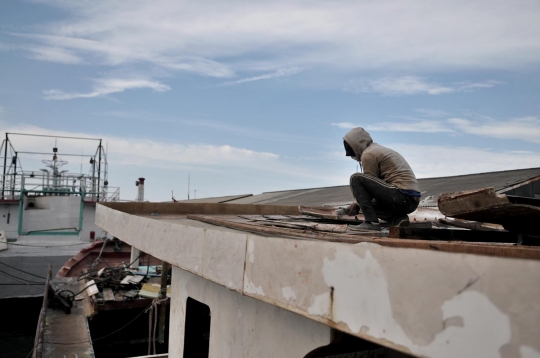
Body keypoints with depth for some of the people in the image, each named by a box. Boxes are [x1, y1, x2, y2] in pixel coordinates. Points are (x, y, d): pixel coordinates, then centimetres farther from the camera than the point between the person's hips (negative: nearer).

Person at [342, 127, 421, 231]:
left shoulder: (368, 154, -4)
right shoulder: (379, 149, 26)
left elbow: (371, 184, -4)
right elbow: (374, 184, 24)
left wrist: (357, 204, 7)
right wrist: (359, 202, 18)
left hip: (401, 195, -10)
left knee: (356, 178, -10)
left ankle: (371, 221, -15)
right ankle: (398, 219, 5)